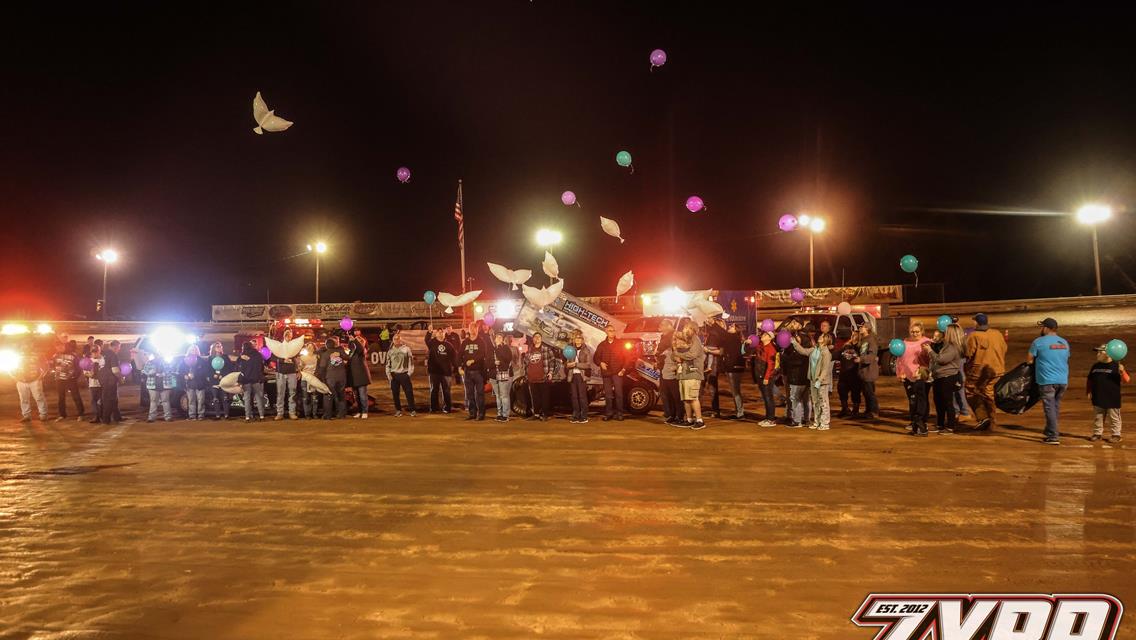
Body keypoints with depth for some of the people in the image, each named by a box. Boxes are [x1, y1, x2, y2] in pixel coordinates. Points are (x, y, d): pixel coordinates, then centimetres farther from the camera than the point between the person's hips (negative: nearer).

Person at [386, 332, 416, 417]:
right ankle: (398, 410, 17)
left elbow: (411, 361, -1)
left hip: (404, 374, -4)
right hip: (394, 375, 4)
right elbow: (388, 363, 15)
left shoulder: (406, 349, -1)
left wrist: (410, 372, -8)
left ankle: (413, 410, 3)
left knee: (409, 392, -4)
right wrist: (388, 373, 4)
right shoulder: (390, 350, 10)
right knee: (395, 393, 5)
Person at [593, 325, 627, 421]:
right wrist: (600, 363, -7)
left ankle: (619, 413, -2)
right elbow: (595, 357, 13)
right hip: (606, 373, 2)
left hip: (617, 373, -2)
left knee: (618, 392, -7)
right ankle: (608, 413, 11)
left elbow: (625, 358, 3)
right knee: (607, 394, 5)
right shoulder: (602, 345, 10)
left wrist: (623, 369, -7)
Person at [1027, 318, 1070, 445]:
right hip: (1063, 380, 6)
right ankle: (1050, 430, 28)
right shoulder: (1064, 342, 11)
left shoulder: (1039, 341, -6)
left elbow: (1029, 360, -2)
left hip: (1047, 380, -6)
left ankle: (1053, 436, -5)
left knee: (1050, 408, -3)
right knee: (1056, 406, 17)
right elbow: (1066, 360, 22)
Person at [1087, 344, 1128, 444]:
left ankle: (1116, 435, 16)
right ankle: (1098, 433, 22)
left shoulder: (1116, 366, -7)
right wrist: (1088, 392, 9)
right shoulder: (1095, 366, 9)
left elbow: (1126, 380, -13)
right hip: (1098, 399, 5)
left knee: (1114, 418, 5)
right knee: (1097, 418, 12)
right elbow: (1089, 380, 17)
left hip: (1113, 399, -5)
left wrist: (1122, 372, -32)